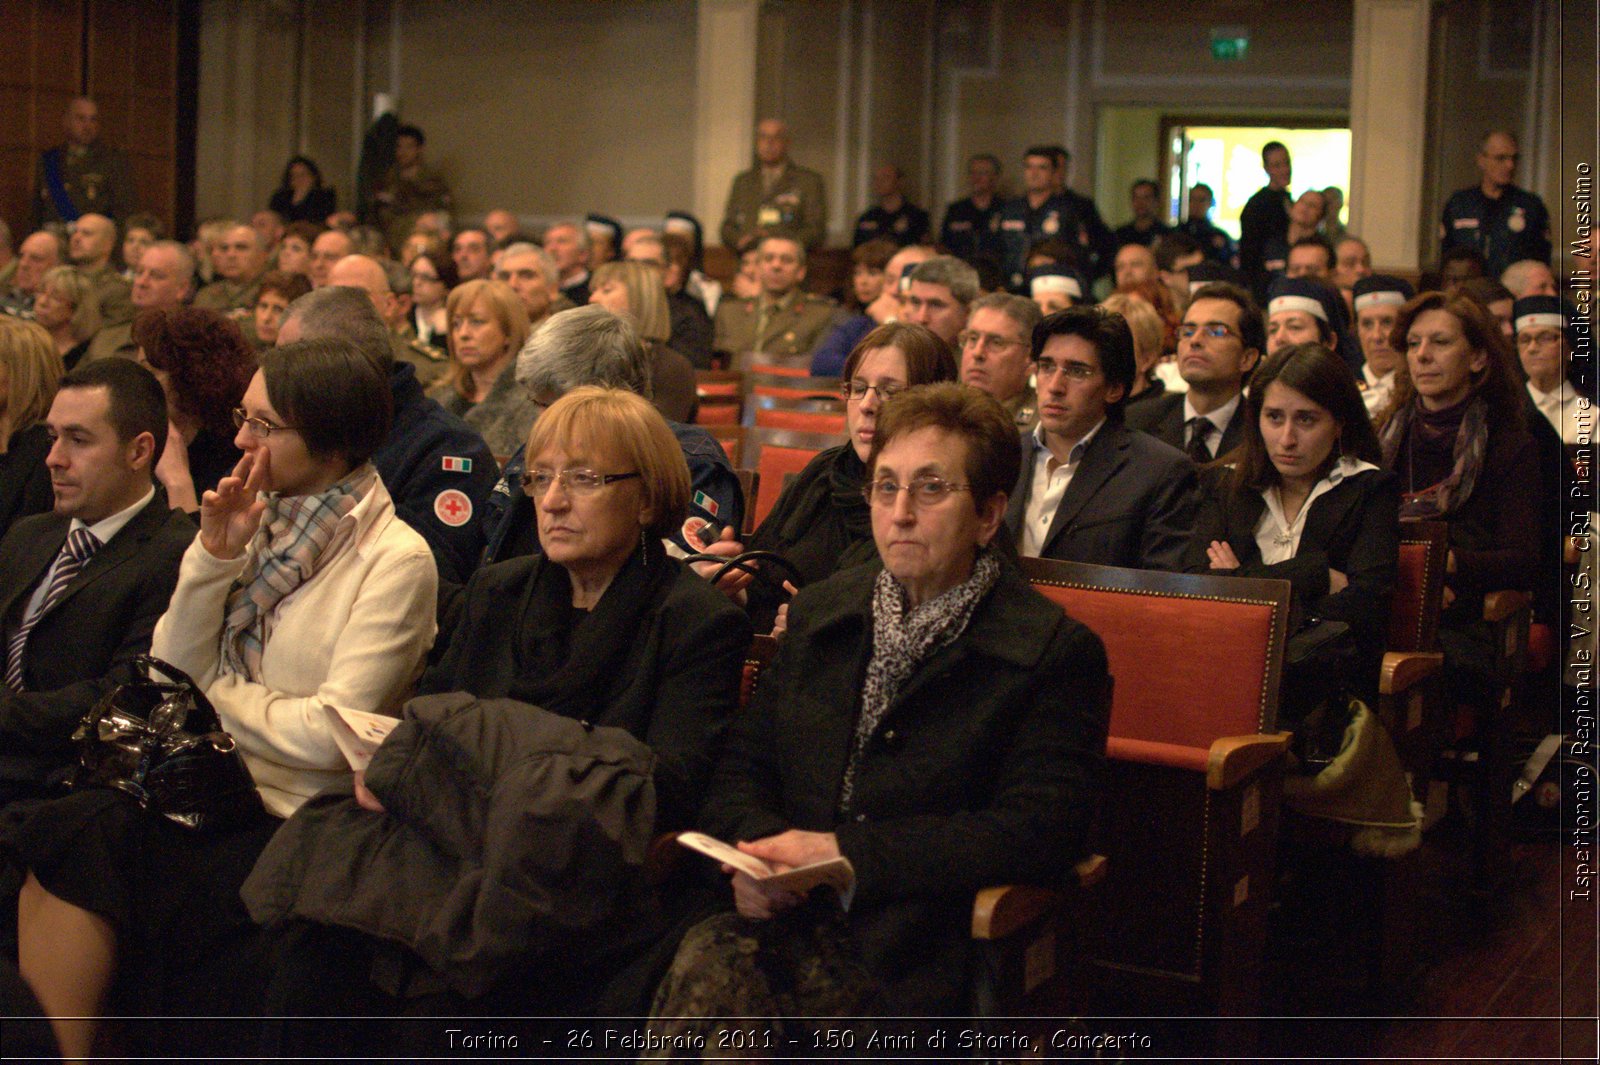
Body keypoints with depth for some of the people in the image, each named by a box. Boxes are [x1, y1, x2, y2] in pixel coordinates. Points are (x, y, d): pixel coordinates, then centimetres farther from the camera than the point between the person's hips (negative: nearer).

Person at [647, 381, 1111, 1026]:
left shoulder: (1053, 653, -1)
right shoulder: (819, 614, 18)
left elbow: (1039, 833, -11)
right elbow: (743, 764, 18)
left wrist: (846, 851, -14)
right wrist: (756, 849, -7)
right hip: (784, 914, 4)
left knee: (703, 981, -30)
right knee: (705, 964, -31)